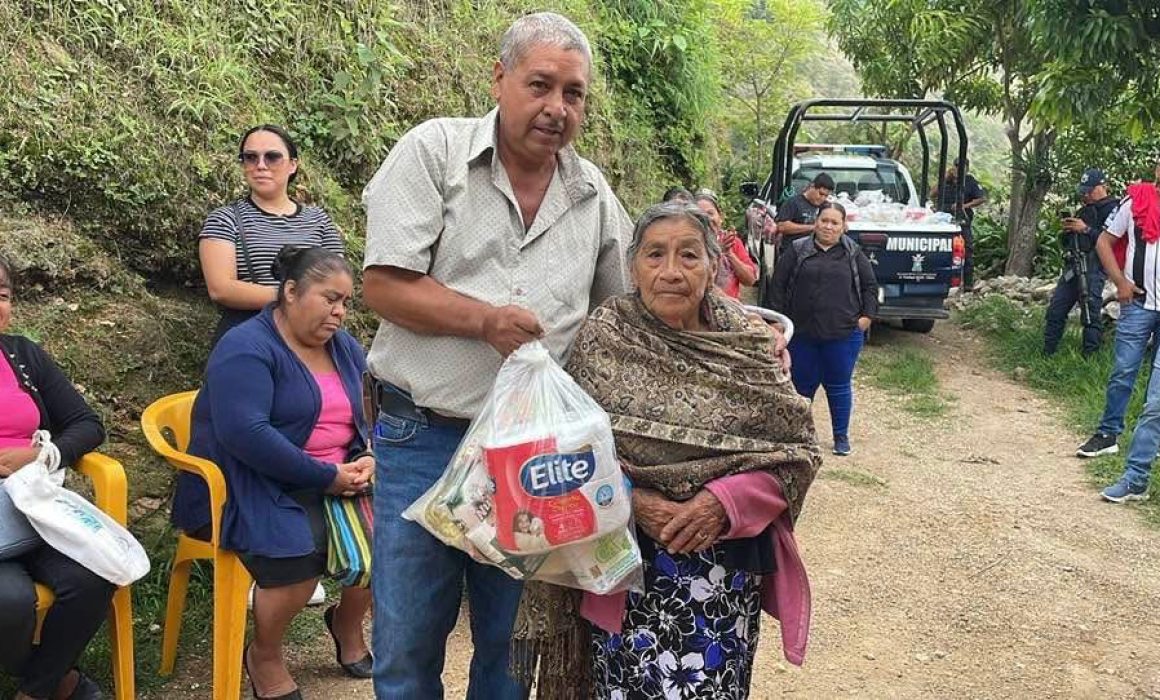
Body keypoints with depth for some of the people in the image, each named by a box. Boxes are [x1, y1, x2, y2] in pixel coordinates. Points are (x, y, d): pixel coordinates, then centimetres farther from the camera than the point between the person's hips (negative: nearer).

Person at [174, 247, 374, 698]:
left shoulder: (345, 348, 12)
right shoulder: (247, 349, -13)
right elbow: (244, 432, -25)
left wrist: (370, 460, -10)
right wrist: (325, 476, -23)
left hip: (338, 480, 7)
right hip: (250, 483, -7)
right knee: (299, 550, -33)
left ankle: (347, 622, 15)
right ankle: (263, 657, -2)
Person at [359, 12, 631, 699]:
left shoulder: (594, 192, 7)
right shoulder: (434, 150, -5)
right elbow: (383, 285, -11)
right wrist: (484, 319, -21)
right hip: (424, 438, -3)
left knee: (513, 645, 17)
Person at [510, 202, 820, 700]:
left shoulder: (750, 346, -1)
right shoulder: (604, 337, -4)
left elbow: (797, 448, -1)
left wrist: (725, 501, -15)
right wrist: (632, 499, -18)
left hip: (729, 566, 1)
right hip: (627, 566, -1)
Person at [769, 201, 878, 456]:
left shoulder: (853, 254, 5)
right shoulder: (797, 251, 4)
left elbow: (870, 285, 10)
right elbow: (778, 283, 6)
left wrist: (867, 315, 1)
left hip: (844, 334, 0)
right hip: (802, 333, 0)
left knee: (839, 386, 8)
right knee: (802, 385, 9)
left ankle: (841, 436, 21)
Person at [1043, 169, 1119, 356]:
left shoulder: (1113, 209, -6)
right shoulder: (1085, 210, 21)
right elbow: (1068, 243, 26)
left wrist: (1086, 229, -18)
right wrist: (1067, 230, 5)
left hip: (1093, 269, -9)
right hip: (1074, 266, 9)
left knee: (1090, 314, -9)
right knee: (1055, 310, 7)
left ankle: (1089, 357, -4)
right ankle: (1048, 352, 13)